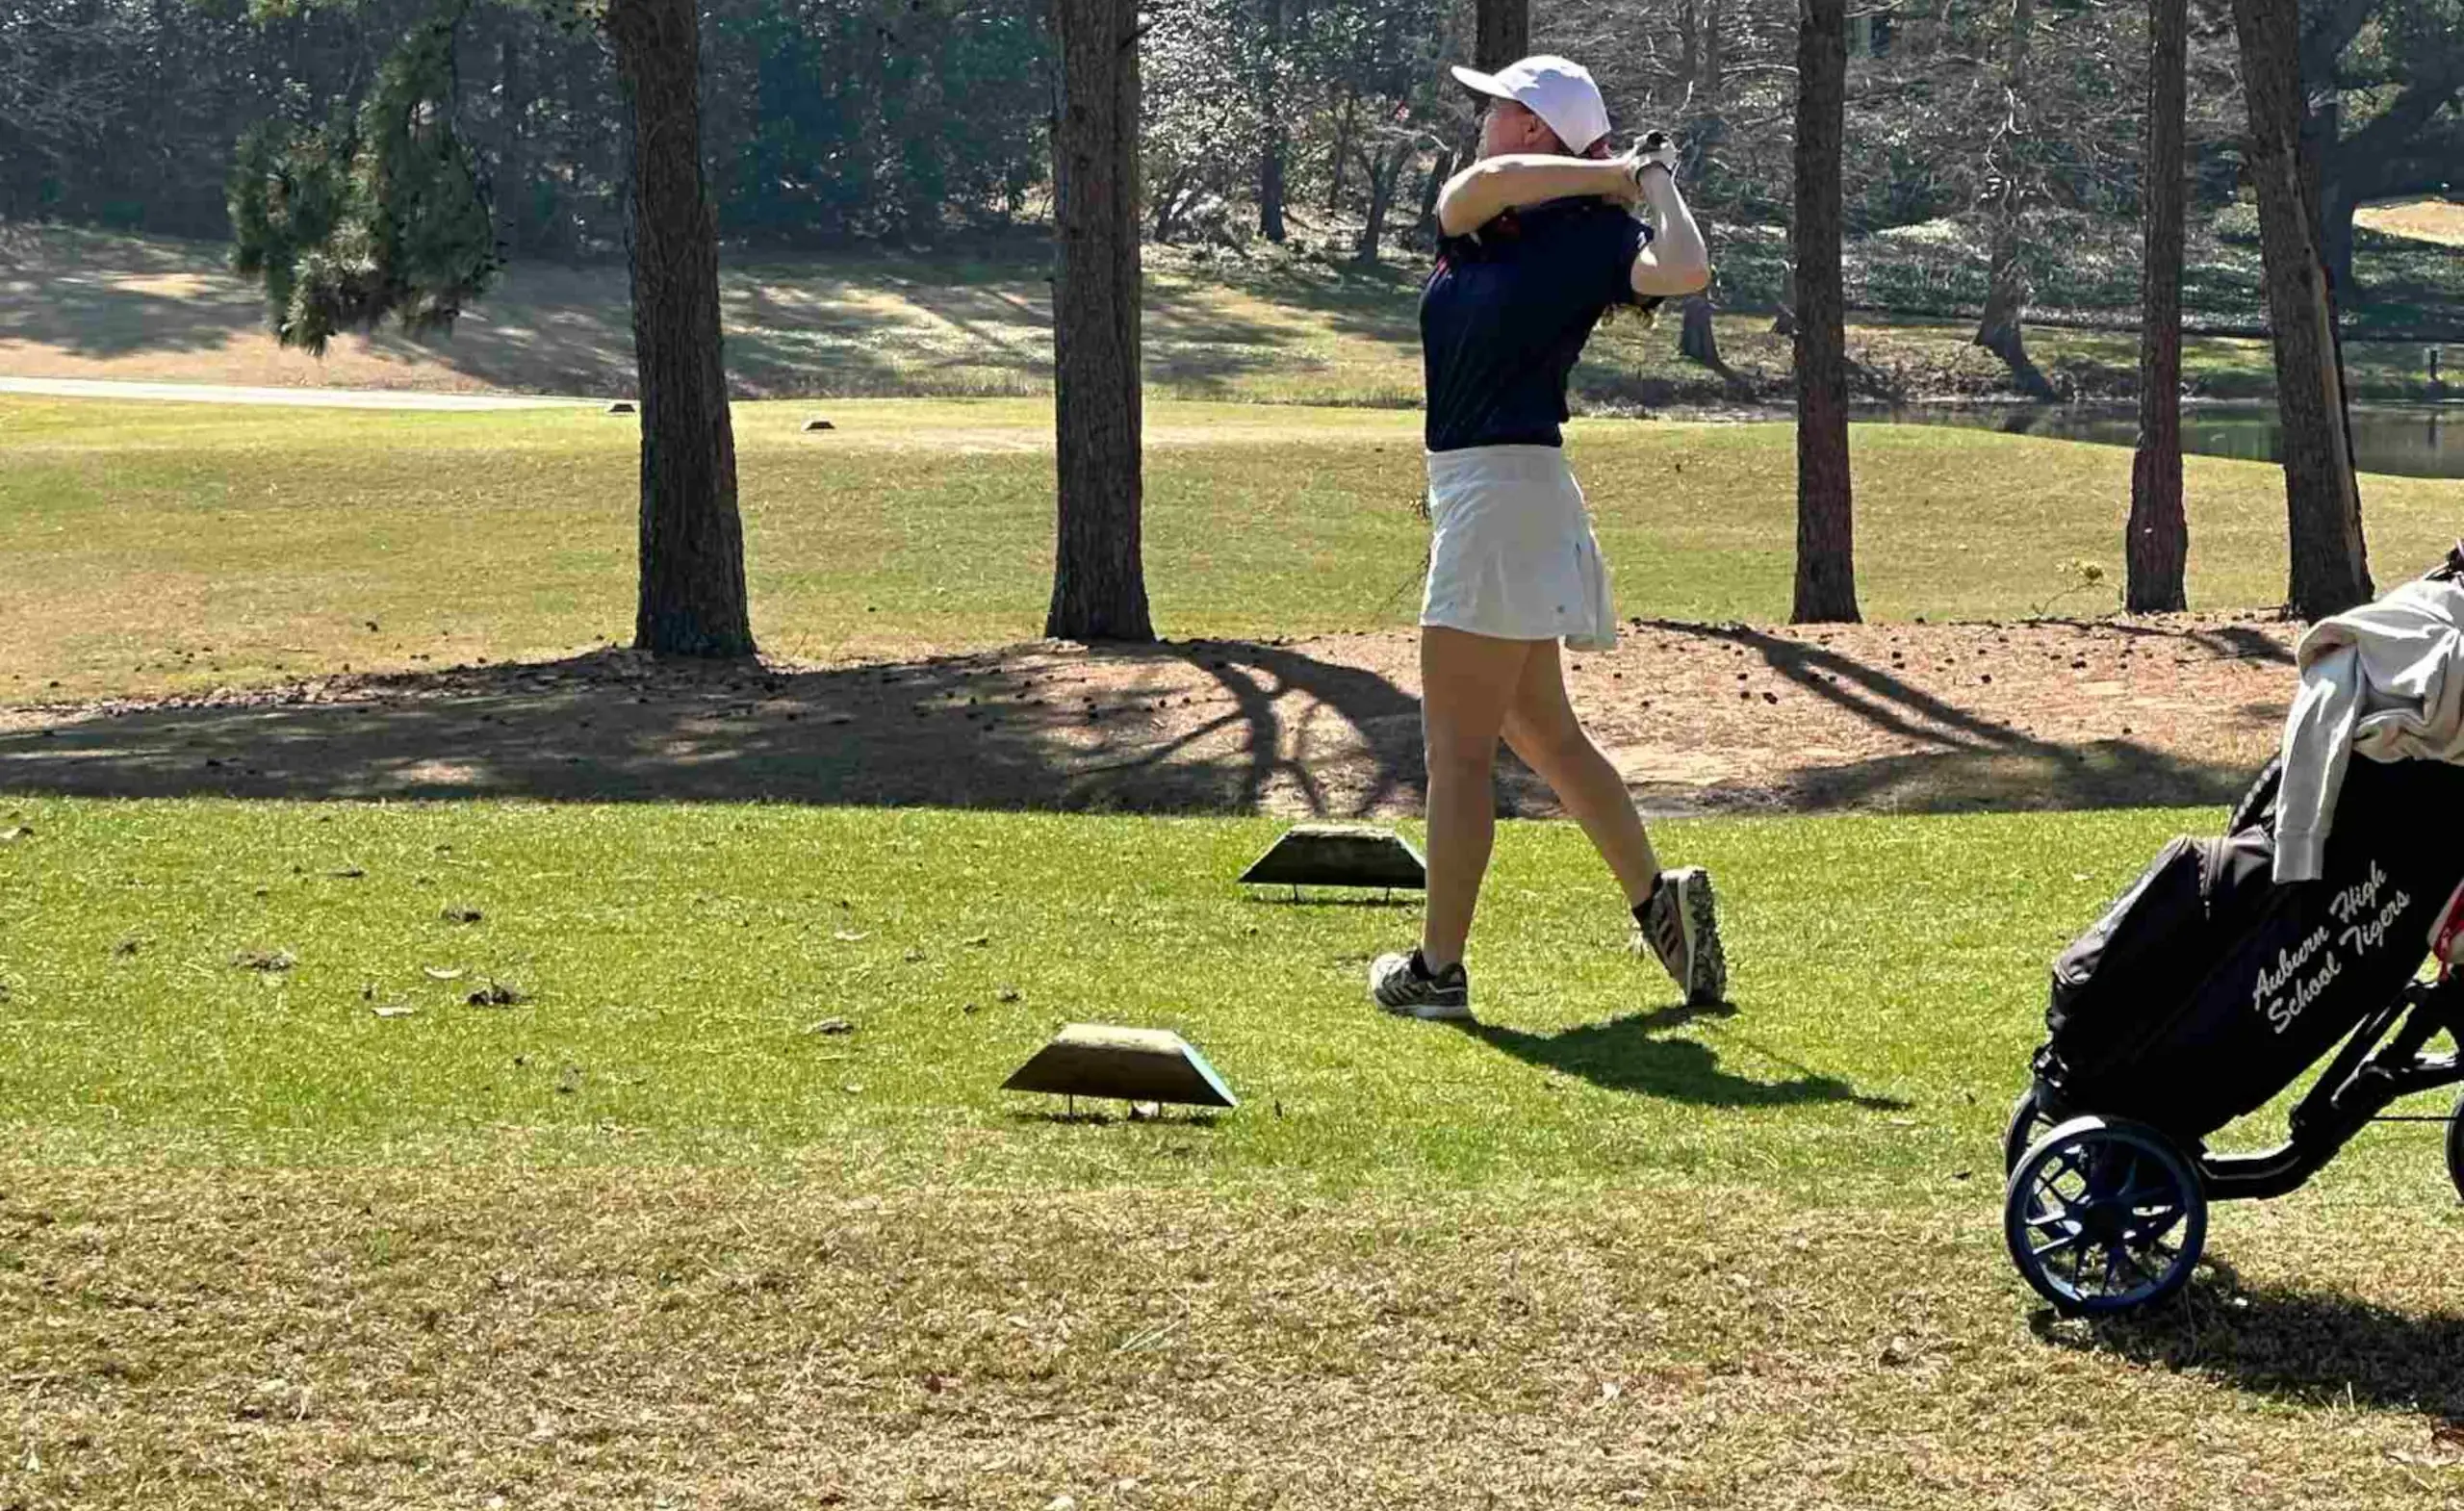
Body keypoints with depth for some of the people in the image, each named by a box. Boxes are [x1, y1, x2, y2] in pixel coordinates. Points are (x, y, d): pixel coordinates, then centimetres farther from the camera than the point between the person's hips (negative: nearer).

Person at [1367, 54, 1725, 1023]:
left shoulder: (1594, 231, -8)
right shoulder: (1471, 220, 12)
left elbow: (1683, 271, -25)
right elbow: (1479, 185, -10)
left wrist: (1650, 177, -10)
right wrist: (1608, 172, -10)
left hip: (1508, 492, -9)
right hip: (1471, 492, 9)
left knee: (1457, 747, -4)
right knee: (1540, 732, 17)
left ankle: (1437, 973, 2)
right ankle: (1658, 901, 22)